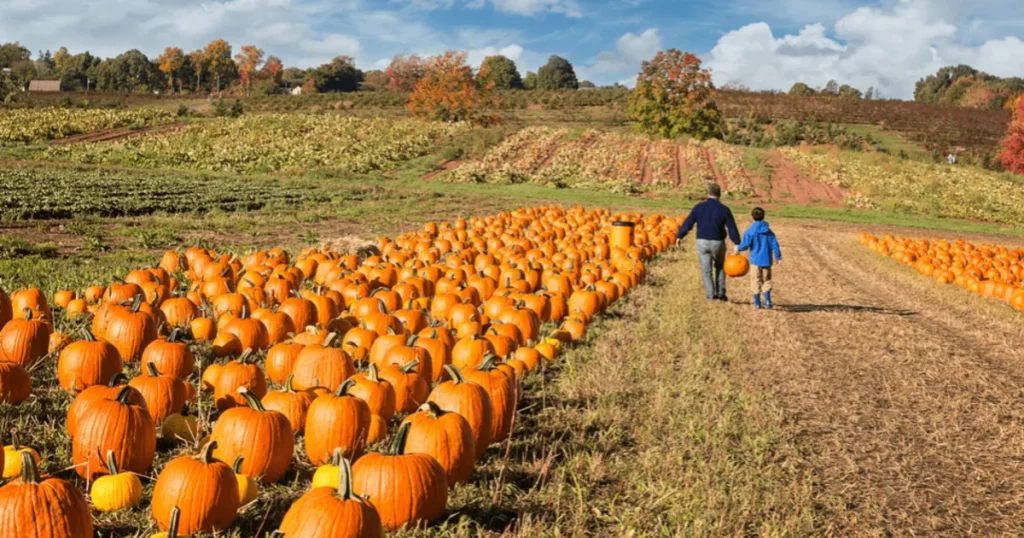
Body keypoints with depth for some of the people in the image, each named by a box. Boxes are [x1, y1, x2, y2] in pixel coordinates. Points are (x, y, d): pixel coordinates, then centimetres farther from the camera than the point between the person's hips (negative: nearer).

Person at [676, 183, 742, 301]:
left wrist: (679, 236, 10)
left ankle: (711, 295, 2)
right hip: (717, 243, 0)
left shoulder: (699, 207, -3)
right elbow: (732, 229, -6)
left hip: (702, 242, 0)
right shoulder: (724, 209, -4)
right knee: (720, 267, 21)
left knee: (706, 270, 8)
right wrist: (738, 245, -1)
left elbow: (688, 223, -1)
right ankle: (721, 293, 16)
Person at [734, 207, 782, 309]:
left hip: (755, 260, -3)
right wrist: (778, 257, 11)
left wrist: (738, 248, 9)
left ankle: (757, 303, 8)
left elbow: (745, 244, -11)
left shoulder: (750, 231, -8)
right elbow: (775, 245, 3)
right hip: (767, 260, 3)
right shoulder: (769, 231, 4)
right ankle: (768, 302, 4)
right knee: (766, 281, 11)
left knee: (756, 281, 5)